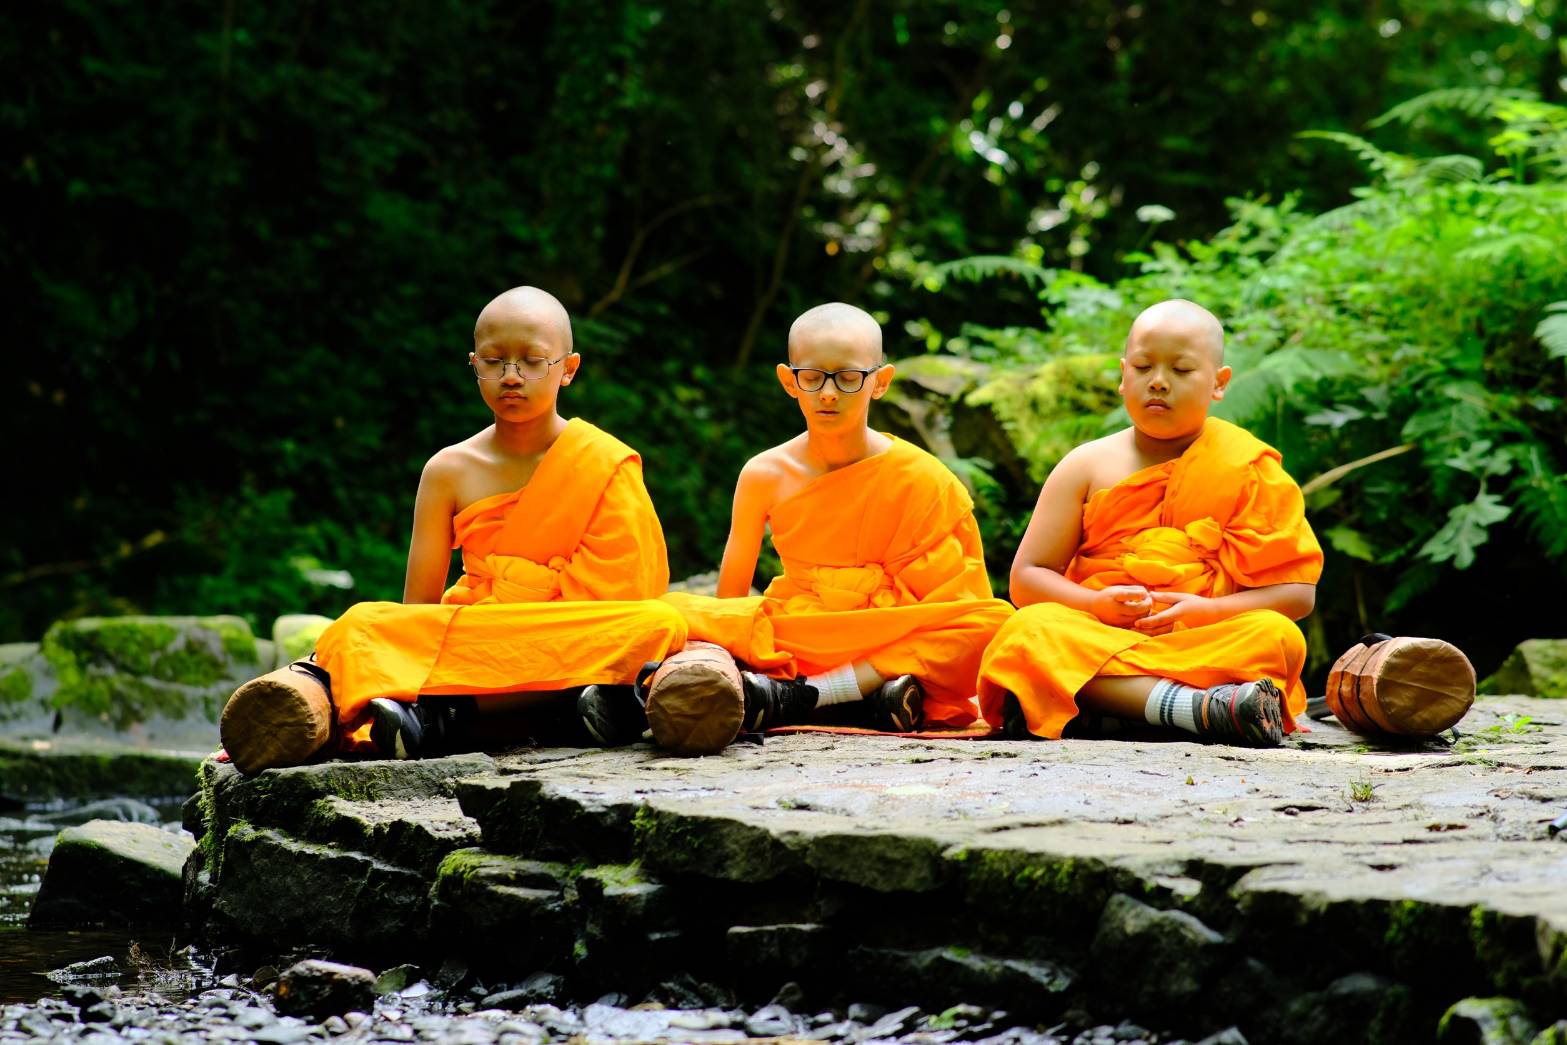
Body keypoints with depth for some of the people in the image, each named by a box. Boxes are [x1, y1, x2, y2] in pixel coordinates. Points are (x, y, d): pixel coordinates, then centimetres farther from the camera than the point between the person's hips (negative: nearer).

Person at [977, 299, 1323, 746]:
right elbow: (1026, 577, 8)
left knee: (1278, 637, -30)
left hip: (1205, 642, 0)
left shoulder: (1248, 470, 8)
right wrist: (1097, 604, -12)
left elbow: (1298, 591, 3)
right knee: (1029, 629, -30)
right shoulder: (1086, 467, 11)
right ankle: (1200, 707, -44)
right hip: (1097, 637, 0)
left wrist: (1209, 611, -14)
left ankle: (1101, 709, -36)